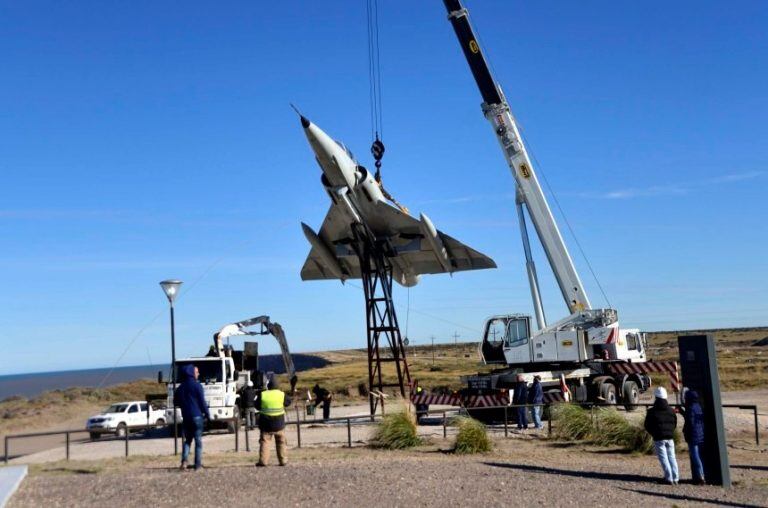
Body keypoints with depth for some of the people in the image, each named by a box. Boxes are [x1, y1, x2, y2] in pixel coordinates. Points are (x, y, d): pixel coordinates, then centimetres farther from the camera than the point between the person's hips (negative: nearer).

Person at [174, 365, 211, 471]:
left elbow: (176, 401, 14)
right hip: (197, 416, -5)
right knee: (198, 440, 3)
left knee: (187, 439, 14)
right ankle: (198, 464, 2)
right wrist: (207, 414, 0)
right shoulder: (197, 386, -9)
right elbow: (202, 402, -9)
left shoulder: (180, 387, 7)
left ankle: (184, 461, -5)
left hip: (185, 417, 5)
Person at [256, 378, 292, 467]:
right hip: (279, 423, 1)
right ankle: (283, 460, 14)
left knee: (264, 441, 4)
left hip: (266, 423, -1)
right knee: (281, 442, 12)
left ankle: (263, 460, -3)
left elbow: (257, 405, 6)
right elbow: (288, 402, 12)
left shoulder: (262, 395, -5)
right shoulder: (282, 394, -6)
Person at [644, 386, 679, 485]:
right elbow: (675, 424, 13)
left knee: (663, 458, 0)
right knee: (671, 457, 10)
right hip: (670, 437, 4)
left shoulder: (652, 411, -9)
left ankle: (669, 478, -3)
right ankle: (675, 478, 9)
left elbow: (647, 426, -3)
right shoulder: (671, 410, 6)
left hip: (659, 438, -4)